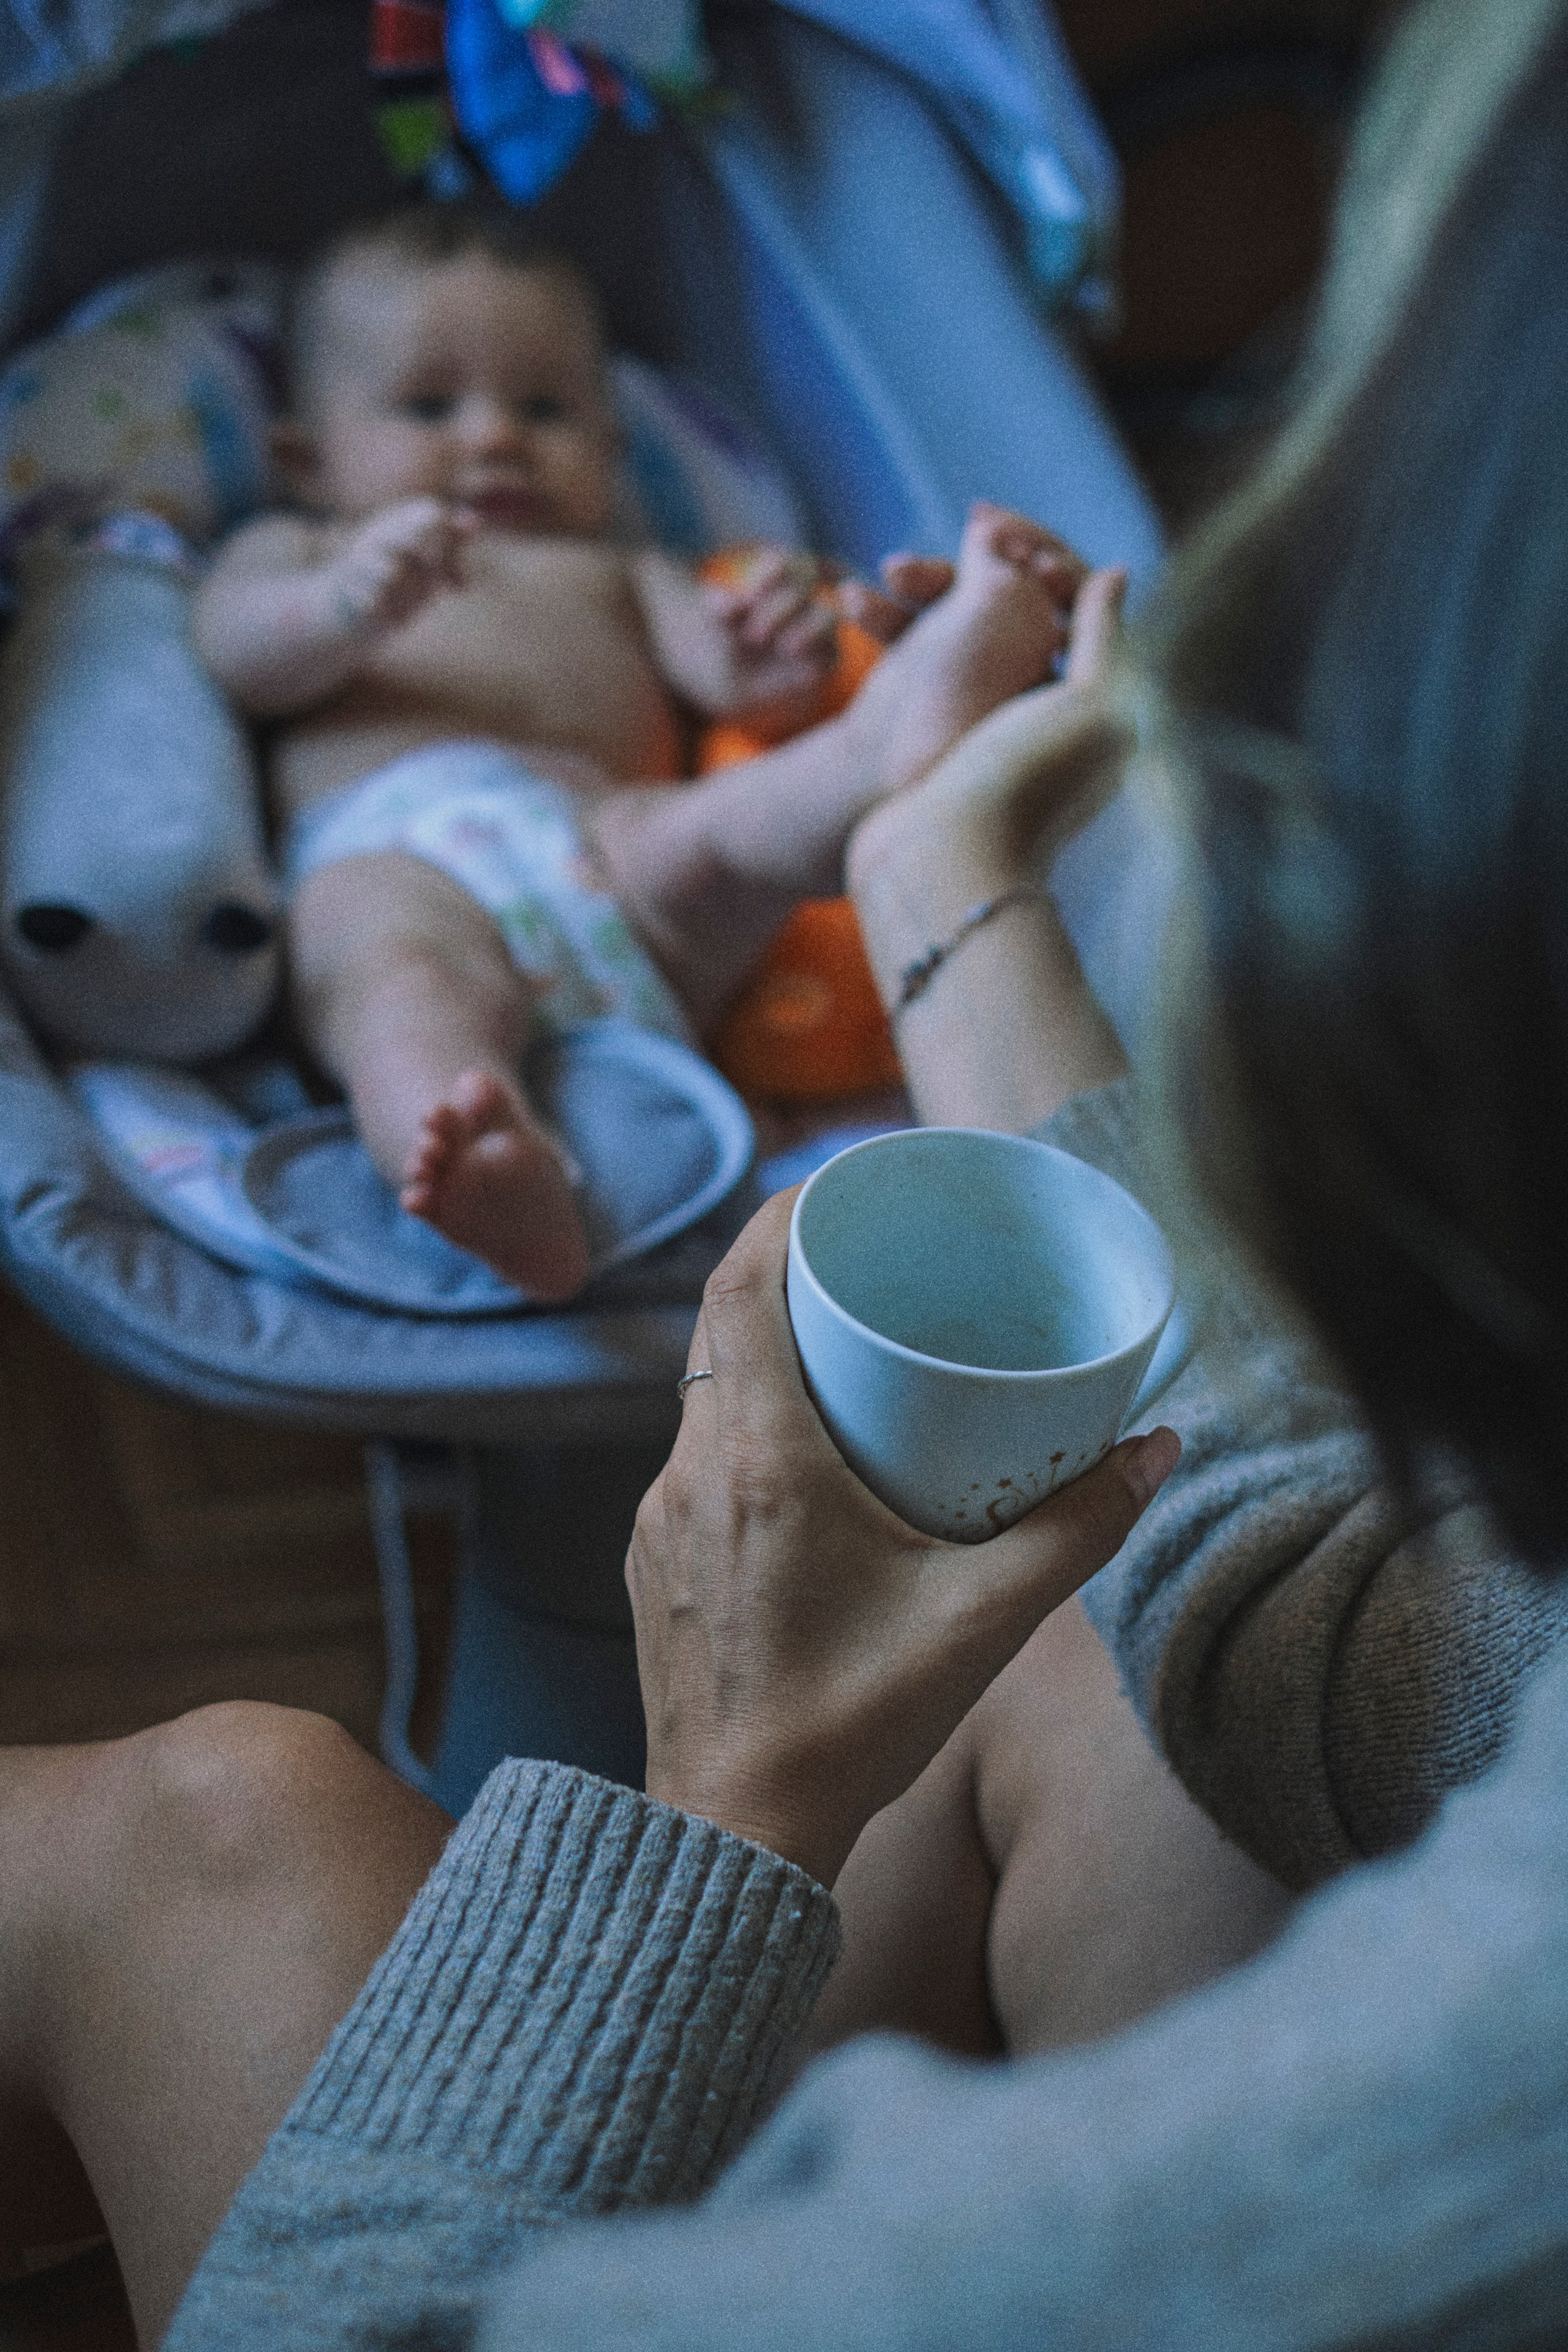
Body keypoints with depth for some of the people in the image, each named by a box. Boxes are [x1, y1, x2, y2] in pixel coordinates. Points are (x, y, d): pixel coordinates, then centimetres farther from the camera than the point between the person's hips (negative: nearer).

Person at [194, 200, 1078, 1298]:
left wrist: (768, 658, -5)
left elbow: (718, 669, 22)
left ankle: (906, 733, -59)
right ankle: (503, 1181, -66)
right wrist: (353, 602, -13)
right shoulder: (297, 549, 37)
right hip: (393, 846, -3)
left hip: (611, 838, 4)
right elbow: (238, 648, 11)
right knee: (386, 956, -39)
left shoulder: (616, 571, 44)